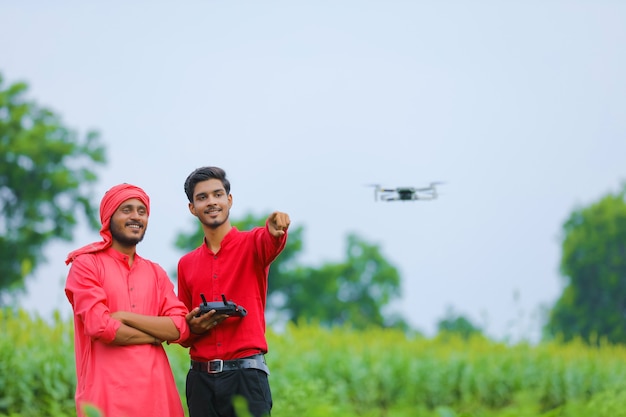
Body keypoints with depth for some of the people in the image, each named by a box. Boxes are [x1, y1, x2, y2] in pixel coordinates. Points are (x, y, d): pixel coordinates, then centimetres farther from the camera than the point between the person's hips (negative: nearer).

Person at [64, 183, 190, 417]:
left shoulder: (156, 273, 15)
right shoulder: (86, 265, 0)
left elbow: (179, 328, 2)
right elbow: (101, 327, -12)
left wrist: (124, 316, -9)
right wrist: (155, 336, -1)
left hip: (157, 388, 5)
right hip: (108, 391, -5)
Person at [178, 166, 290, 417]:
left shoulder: (251, 243, 2)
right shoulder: (186, 264, 14)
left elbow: (271, 242, -24)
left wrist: (275, 229, -48)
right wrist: (193, 328, -3)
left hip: (246, 374, -4)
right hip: (201, 377, 4)